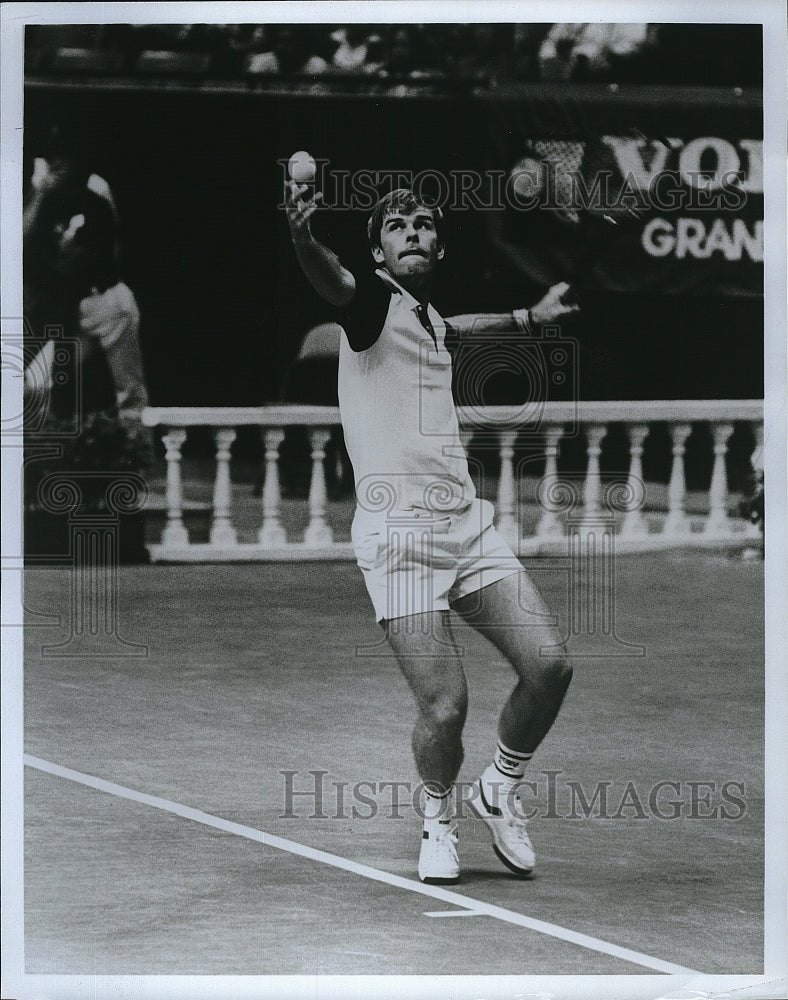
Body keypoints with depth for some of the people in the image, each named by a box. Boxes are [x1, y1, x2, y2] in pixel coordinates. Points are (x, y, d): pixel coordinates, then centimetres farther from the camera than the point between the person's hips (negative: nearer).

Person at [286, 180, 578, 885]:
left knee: (548, 665, -8)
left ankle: (500, 791, 18)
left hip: (467, 521, 7)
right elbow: (330, 280, -30)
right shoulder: (373, 301, -5)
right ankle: (438, 819, 16)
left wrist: (529, 318, 53)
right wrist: (303, 236, -52)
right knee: (445, 707, -14)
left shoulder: (427, 318, 16)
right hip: (398, 533, -7)